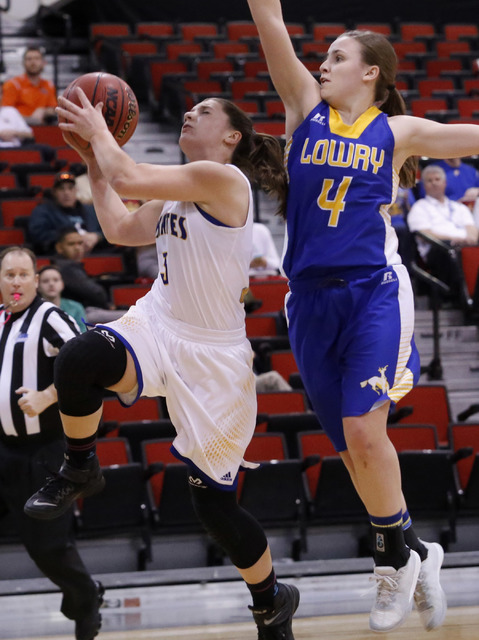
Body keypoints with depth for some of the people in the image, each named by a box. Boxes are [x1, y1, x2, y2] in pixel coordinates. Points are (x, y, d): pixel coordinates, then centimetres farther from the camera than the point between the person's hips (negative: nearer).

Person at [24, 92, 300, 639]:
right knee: (78, 359, -30)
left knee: (215, 504, 2)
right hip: (157, 326, 6)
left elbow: (128, 179, -22)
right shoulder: (176, 194, 11)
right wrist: (93, 159, 16)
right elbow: (119, 229, 19)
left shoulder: (222, 177, -16)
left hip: (211, 355, -6)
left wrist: (100, 132, -6)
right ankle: (79, 470, -4)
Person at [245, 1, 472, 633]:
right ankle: (413, 553, 23)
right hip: (311, 297, 3)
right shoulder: (307, 109, 10)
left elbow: (472, 138, 8)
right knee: (351, 446, 6)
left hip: (374, 293, -3)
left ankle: (395, 556, 2)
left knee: (364, 432, -17)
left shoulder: (397, 131, 5)